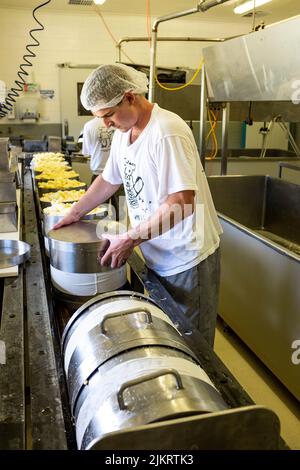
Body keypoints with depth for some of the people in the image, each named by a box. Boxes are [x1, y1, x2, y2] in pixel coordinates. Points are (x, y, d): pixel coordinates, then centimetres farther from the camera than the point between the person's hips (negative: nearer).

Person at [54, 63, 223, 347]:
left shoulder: (167, 133, -24)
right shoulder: (123, 132, 5)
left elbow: (182, 204, -29)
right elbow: (109, 180, 18)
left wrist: (129, 239, -23)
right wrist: (75, 214, 17)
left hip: (188, 257, -8)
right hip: (157, 257, 8)